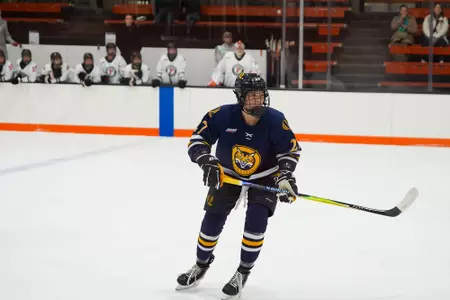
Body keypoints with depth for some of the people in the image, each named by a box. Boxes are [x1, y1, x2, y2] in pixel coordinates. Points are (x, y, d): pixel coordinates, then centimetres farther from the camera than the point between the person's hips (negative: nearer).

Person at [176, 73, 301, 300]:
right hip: (227, 175, 1)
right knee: (212, 219, 3)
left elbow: (291, 150, -13)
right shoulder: (222, 115, -27)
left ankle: (243, 273, 2)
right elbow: (197, 140, -18)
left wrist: (285, 177, -26)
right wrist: (207, 162, -35)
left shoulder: (275, 120, -25)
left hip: (265, 177, -1)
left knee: (256, 220, -18)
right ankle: (201, 265, 30)